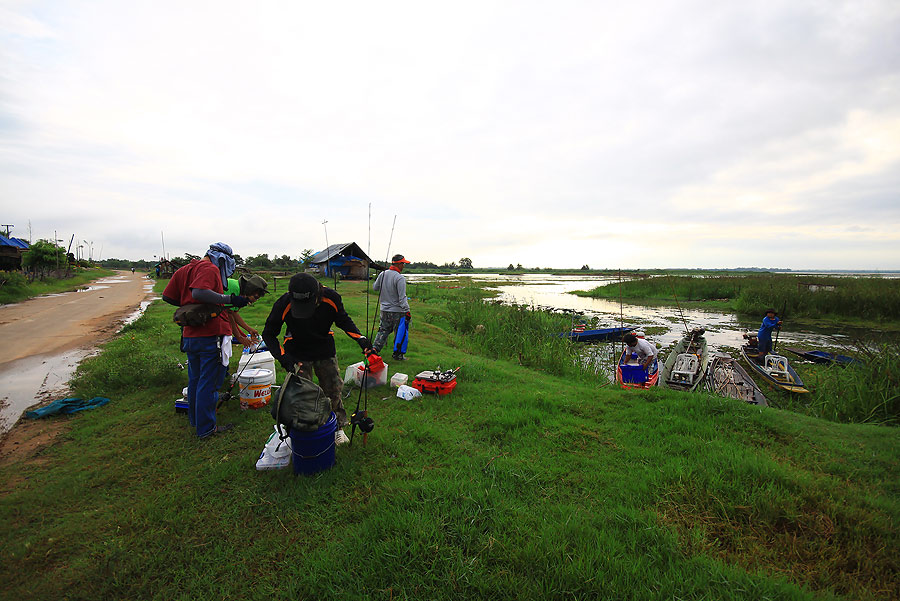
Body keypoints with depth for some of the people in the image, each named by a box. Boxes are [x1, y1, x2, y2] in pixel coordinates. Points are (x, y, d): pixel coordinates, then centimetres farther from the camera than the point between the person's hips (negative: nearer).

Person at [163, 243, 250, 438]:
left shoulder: (184, 270, 15)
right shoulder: (210, 269, -13)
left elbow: (167, 296, 15)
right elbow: (199, 293, -30)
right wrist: (231, 299, -29)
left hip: (189, 336, 9)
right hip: (210, 336, -9)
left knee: (195, 379, 22)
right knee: (209, 383, 1)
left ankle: (195, 420, 39)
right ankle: (206, 428, 11)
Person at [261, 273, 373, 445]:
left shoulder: (330, 297, -25)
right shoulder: (284, 304, -28)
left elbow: (344, 321, -5)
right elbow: (268, 334, -12)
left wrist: (362, 340, -18)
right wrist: (285, 359, -24)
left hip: (325, 350, 2)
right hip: (297, 352, -1)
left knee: (333, 389, 9)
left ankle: (338, 427, 29)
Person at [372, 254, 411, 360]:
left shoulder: (382, 274, 2)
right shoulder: (399, 278, -18)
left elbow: (374, 288, 16)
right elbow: (402, 298, -21)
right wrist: (407, 311, -18)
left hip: (384, 310, 6)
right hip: (397, 311, -6)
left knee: (383, 331, 19)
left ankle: (374, 349, 13)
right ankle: (398, 355, 16)